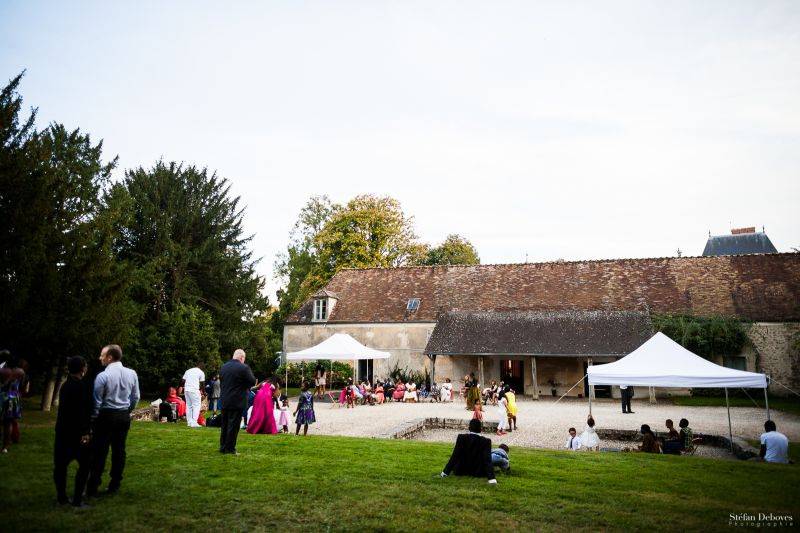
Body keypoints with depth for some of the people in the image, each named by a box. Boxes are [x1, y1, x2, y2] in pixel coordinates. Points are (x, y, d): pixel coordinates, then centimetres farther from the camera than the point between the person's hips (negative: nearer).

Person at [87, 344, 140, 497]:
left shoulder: (103, 376, -15)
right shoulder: (132, 374, 0)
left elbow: (97, 401, -9)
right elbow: (135, 397, 7)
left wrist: (94, 418, 3)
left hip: (106, 416, -5)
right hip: (124, 417, 5)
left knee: (99, 452, 2)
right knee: (119, 450, 11)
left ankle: (92, 488, 6)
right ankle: (115, 485, 18)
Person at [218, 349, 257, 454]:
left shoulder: (223, 367, 6)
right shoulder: (244, 368, -15)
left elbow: (221, 380, 15)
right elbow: (253, 382, -11)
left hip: (224, 401, 6)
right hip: (237, 401, -6)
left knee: (224, 425, 16)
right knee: (233, 425, 1)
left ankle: (223, 447, 22)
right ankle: (230, 449, 5)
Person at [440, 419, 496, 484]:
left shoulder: (461, 437, -12)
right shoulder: (486, 441, -13)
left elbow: (454, 456, -11)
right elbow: (487, 460, -19)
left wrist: (445, 472, -6)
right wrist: (491, 478, -22)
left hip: (461, 471, 1)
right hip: (478, 472, -1)